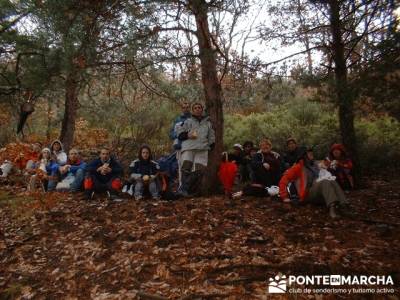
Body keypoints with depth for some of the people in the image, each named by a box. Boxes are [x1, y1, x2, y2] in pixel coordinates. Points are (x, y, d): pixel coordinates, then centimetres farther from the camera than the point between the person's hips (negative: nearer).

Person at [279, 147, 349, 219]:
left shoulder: (314, 166, 24)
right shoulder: (299, 167, 5)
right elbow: (283, 180, -1)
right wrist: (285, 197, -6)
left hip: (319, 192, 6)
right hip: (307, 194, -6)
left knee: (332, 182, -20)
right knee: (325, 182, -29)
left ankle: (344, 205, -45)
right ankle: (331, 207, -56)